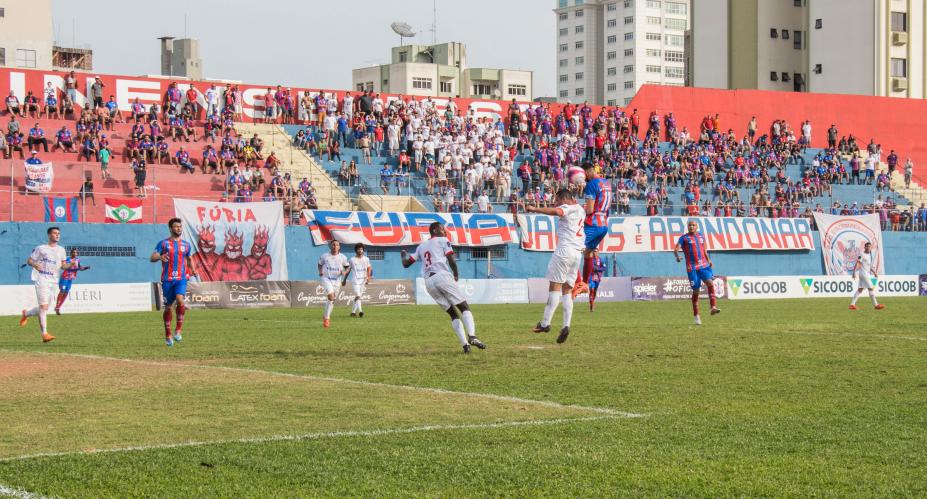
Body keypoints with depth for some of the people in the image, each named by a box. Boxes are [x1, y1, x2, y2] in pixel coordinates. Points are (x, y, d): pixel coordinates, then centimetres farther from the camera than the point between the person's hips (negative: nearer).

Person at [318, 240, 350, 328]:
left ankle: (326, 317, 26)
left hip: (337, 280, 3)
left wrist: (345, 272, -10)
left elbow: (348, 267, 11)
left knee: (332, 300, 8)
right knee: (331, 296, -23)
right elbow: (320, 264, 16)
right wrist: (320, 271, -3)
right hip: (326, 279, -3)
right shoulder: (324, 256, -2)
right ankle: (327, 317, -13)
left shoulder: (342, 257, -1)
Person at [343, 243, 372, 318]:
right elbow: (348, 270, 10)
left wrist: (368, 277, -6)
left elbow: (369, 269, 11)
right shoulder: (352, 259, 3)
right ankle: (360, 311, -31)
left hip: (364, 280, 3)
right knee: (357, 296, -18)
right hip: (355, 280, -3)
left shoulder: (366, 259, 9)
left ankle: (353, 312, 16)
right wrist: (344, 280, 13)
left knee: (359, 297, 5)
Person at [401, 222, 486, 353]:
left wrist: (404, 255, 46)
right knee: (464, 307, -7)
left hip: (428, 282, 6)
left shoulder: (421, 247, 25)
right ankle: (472, 336, -30)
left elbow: (406, 264, 25)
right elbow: (451, 260, -3)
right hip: (442, 276, -6)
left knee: (453, 313, 10)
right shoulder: (442, 241, 10)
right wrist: (456, 275, 11)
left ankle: (465, 344, -3)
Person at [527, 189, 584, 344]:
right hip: (578, 252, 8)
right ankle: (566, 325, -6)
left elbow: (556, 211, -28)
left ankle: (545, 323, -13)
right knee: (567, 289, 7)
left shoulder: (567, 208, -5)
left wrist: (535, 209, -27)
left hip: (565, 249, -8)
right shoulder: (580, 209, 22)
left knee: (555, 285, -9)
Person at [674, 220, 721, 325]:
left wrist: (708, 259, 15)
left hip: (704, 265, 4)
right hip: (692, 268, -4)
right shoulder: (684, 238, 1)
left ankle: (713, 307, -24)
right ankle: (696, 316, 9)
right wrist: (677, 257, -31)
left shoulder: (701, 236, 15)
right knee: (696, 291, -1)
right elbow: (676, 249, -11)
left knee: (710, 283, -19)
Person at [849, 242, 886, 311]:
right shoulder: (862, 255, -10)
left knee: (860, 289, 8)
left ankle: (852, 304, 9)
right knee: (871, 288, -9)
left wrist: (874, 272, 23)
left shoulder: (869, 255, 17)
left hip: (867, 274, 9)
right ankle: (876, 305, -6)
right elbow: (857, 264, -18)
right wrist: (854, 272, -27)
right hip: (863, 273, -9)